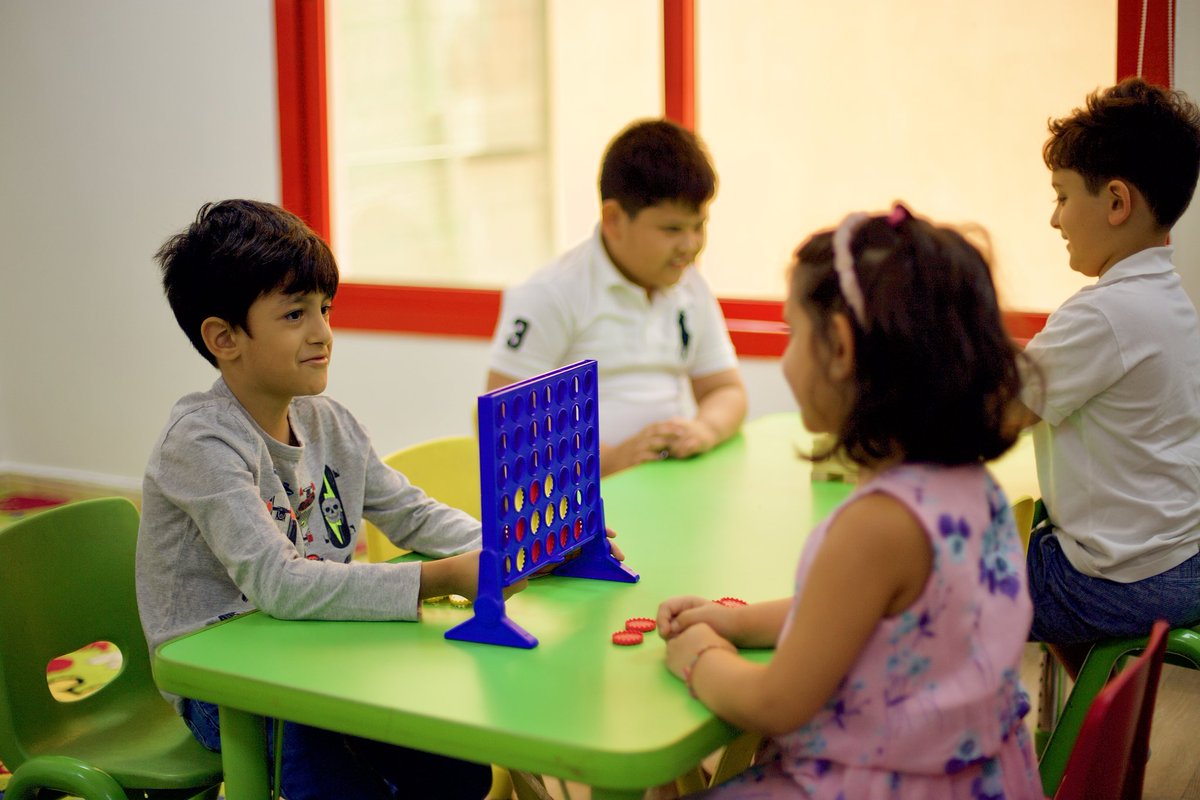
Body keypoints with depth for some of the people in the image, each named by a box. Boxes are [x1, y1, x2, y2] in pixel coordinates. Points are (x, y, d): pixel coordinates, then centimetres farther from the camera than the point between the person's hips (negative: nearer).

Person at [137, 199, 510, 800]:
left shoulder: (328, 424, 4)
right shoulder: (202, 442, -21)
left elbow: (412, 514, 8)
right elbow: (277, 583, -31)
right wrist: (442, 579, -37)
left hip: (308, 654, 7)